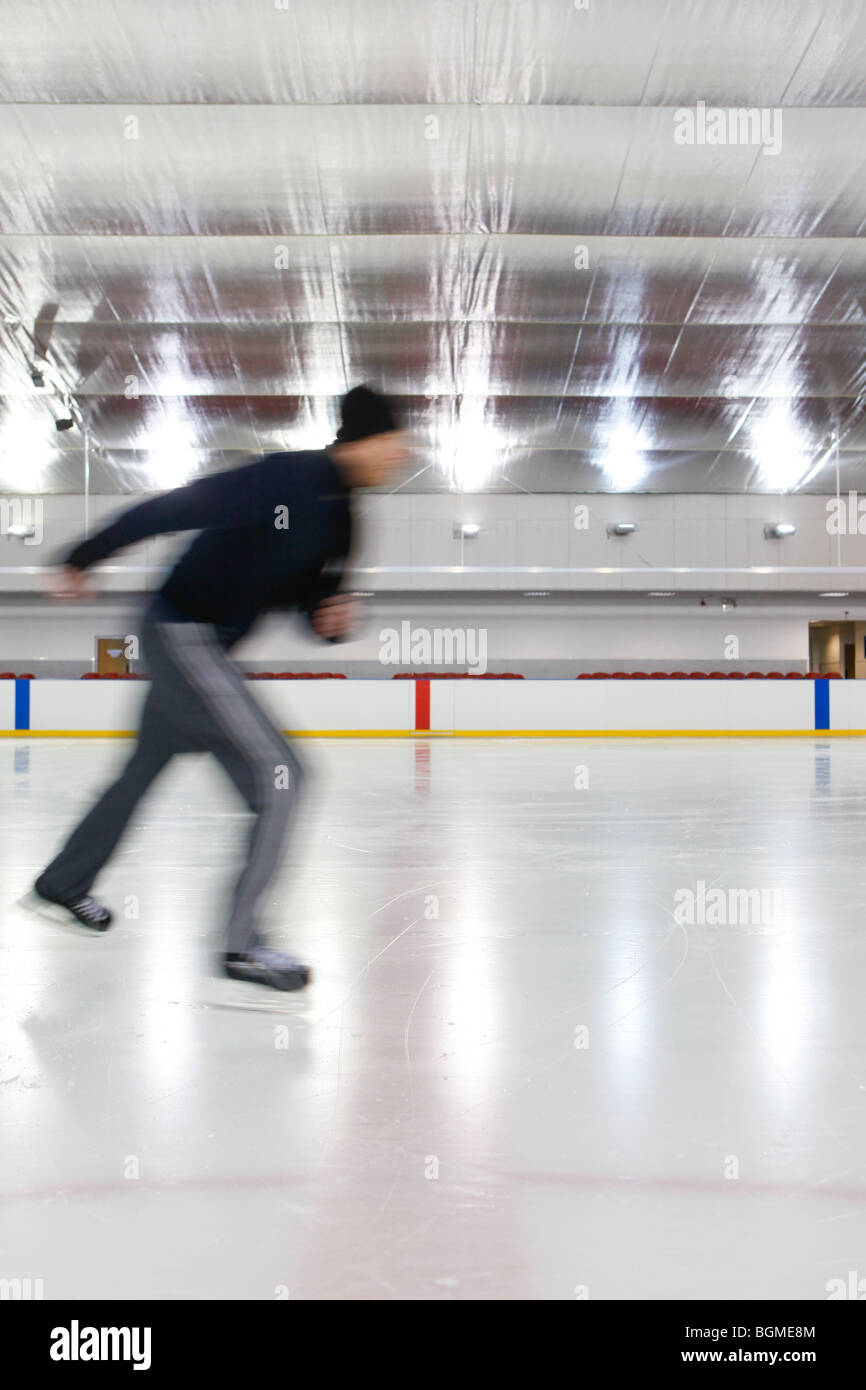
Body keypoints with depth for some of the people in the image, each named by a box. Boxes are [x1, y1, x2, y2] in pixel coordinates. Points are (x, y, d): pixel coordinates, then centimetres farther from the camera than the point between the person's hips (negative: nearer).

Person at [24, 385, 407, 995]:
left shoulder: (338, 515, 7)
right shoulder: (287, 478, -21)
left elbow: (309, 591, 14)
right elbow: (173, 508, -22)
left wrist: (333, 616, -9)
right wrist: (84, 560, -18)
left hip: (201, 645, 10)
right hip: (183, 632, -10)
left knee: (145, 769, 23)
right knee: (279, 773, -12)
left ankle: (60, 887, 43)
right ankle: (241, 943, -3)